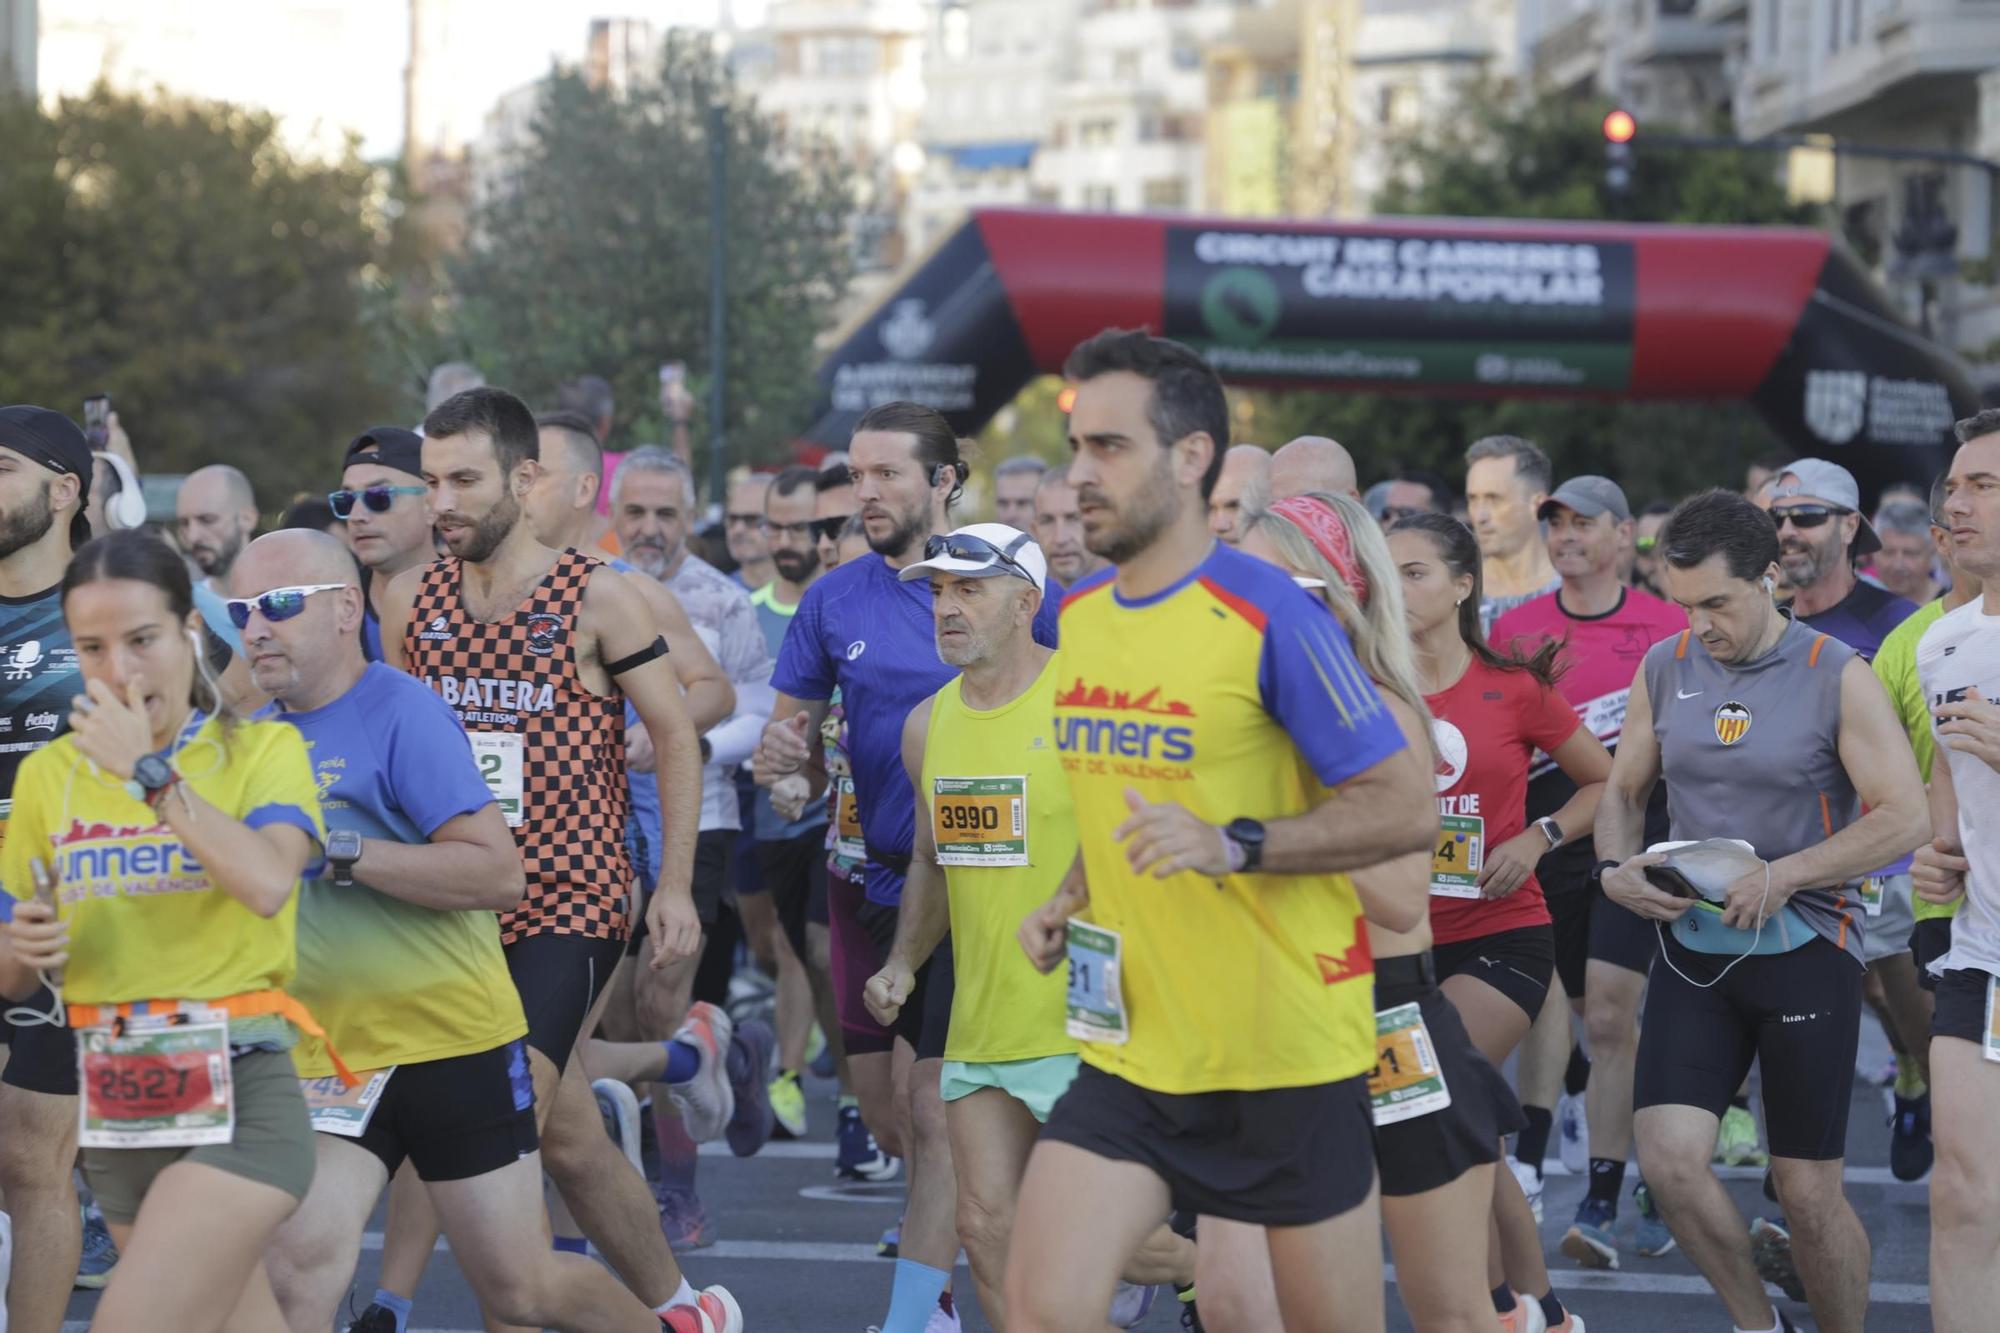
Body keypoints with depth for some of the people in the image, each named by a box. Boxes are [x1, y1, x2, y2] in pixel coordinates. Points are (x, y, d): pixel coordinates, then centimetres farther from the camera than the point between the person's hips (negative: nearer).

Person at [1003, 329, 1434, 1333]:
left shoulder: (1270, 618, -14)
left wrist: (1233, 846, -26)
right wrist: (1071, 901, 8)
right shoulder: (1078, 616, 8)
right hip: (1129, 1050, 5)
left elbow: (1403, 809, -15)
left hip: (1289, 1056, -5)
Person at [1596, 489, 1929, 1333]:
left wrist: (1784, 875, -19)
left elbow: (1906, 818, -11)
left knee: (1808, 1192, -1)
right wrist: (1617, 867, -5)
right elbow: (1623, 792, 16)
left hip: (1805, 948, -3)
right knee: (1668, 1160, -11)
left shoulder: (1837, 677, -8)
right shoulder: (1663, 670, 5)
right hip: (1694, 946, 3)